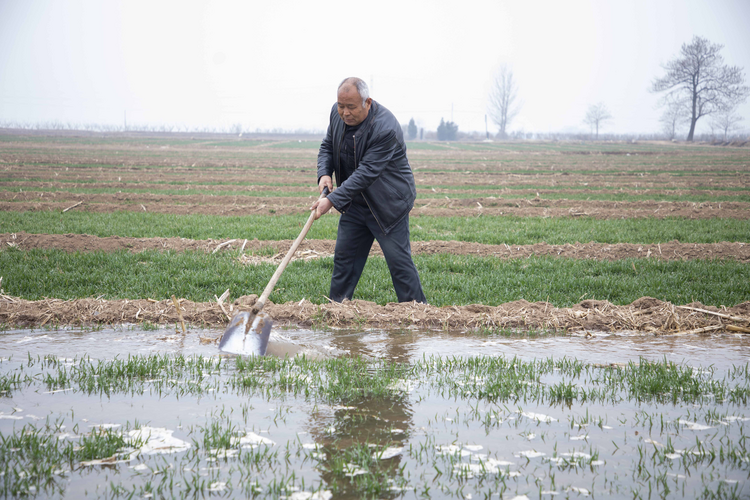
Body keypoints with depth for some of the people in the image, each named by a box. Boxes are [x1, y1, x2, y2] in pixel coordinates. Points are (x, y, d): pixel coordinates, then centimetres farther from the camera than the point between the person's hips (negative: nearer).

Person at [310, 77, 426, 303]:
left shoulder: (386, 129, -28)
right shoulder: (337, 113, -5)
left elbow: (367, 172, -31)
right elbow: (327, 146, 10)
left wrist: (333, 200, -34)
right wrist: (324, 173, -12)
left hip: (388, 204, -7)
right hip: (355, 203, 7)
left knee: (399, 261, -4)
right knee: (344, 256, 10)